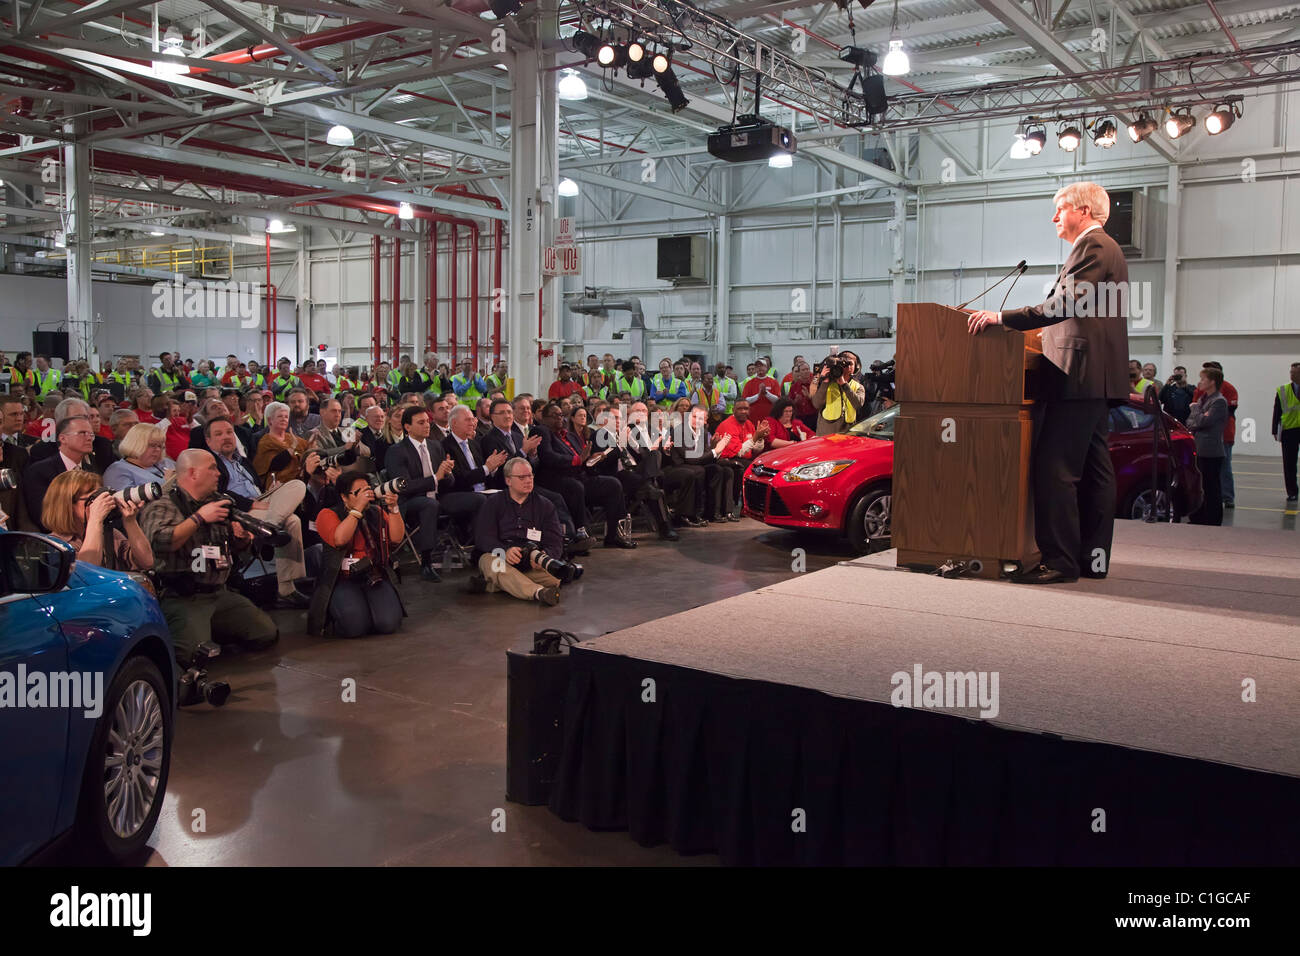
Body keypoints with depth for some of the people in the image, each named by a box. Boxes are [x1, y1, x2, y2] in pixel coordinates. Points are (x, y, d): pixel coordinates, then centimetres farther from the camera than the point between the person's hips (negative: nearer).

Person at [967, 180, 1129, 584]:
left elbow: (1064, 305, -21)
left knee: (1054, 469, -12)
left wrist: (1002, 317, -21)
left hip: (1078, 376, -11)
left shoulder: (1091, 246, -8)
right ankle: (1093, 557, 14)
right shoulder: (1106, 248, 25)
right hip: (1098, 379, 11)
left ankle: (1060, 559, -12)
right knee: (1094, 470, 10)